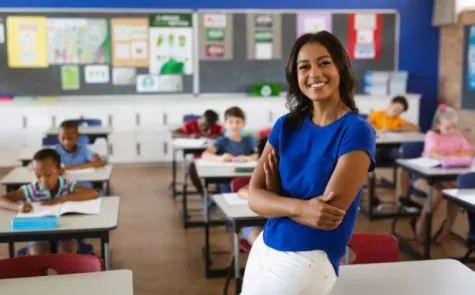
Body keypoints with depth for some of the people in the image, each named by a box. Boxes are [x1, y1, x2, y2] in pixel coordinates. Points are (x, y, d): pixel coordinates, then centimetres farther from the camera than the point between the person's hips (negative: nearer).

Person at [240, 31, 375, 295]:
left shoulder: (356, 131, -14)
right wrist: (300, 207, -25)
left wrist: (276, 200, -5)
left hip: (308, 262, -5)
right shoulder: (285, 125, 1)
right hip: (263, 250, 5)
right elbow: (255, 198, -6)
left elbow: (330, 213, -20)